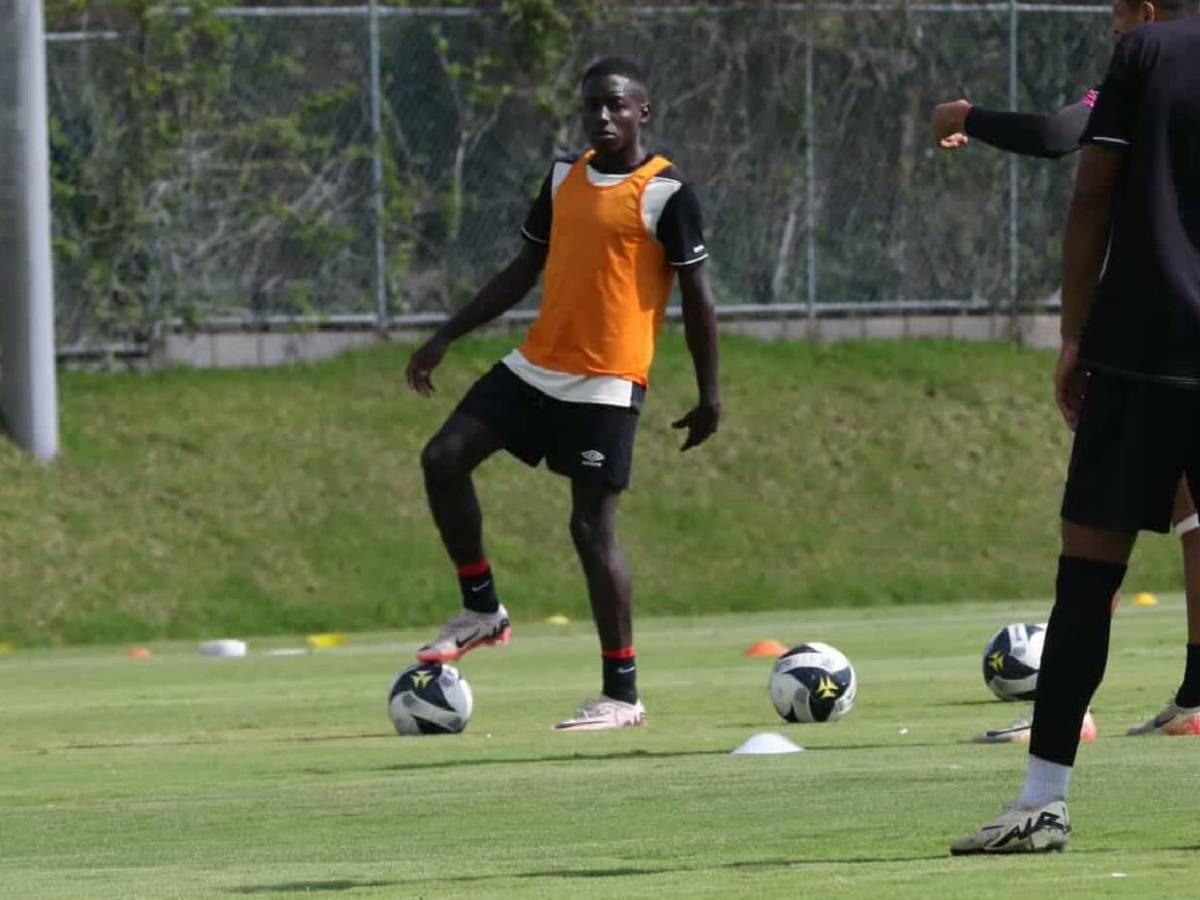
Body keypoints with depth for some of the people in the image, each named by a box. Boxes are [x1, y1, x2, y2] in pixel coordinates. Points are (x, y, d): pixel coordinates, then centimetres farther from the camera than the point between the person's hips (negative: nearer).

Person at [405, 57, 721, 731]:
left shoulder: (667, 194, -9)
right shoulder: (564, 177, 10)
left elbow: (698, 295, -6)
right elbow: (523, 271, 18)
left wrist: (710, 394, -7)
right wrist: (447, 337, 15)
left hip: (607, 384, -7)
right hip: (536, 367, 7)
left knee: (592, 526, -8)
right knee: (443, 459, -3)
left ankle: (623, 695, 0)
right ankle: (482, 610, 14)